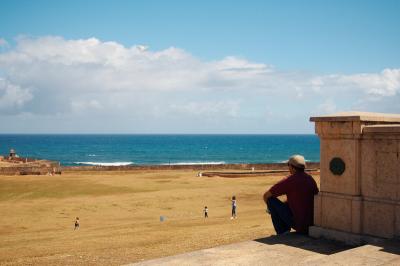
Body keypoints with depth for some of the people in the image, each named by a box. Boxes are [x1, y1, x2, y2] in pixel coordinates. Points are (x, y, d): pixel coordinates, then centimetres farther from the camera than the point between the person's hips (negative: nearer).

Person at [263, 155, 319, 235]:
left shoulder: (288, 181, -10)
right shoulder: (311, 179, 8)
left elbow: (266, 196, -4)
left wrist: (270, 207, 20)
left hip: (299, 225, -7)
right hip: (313, 224, 7)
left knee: (271, 199, 2)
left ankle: (282, 232, 5)